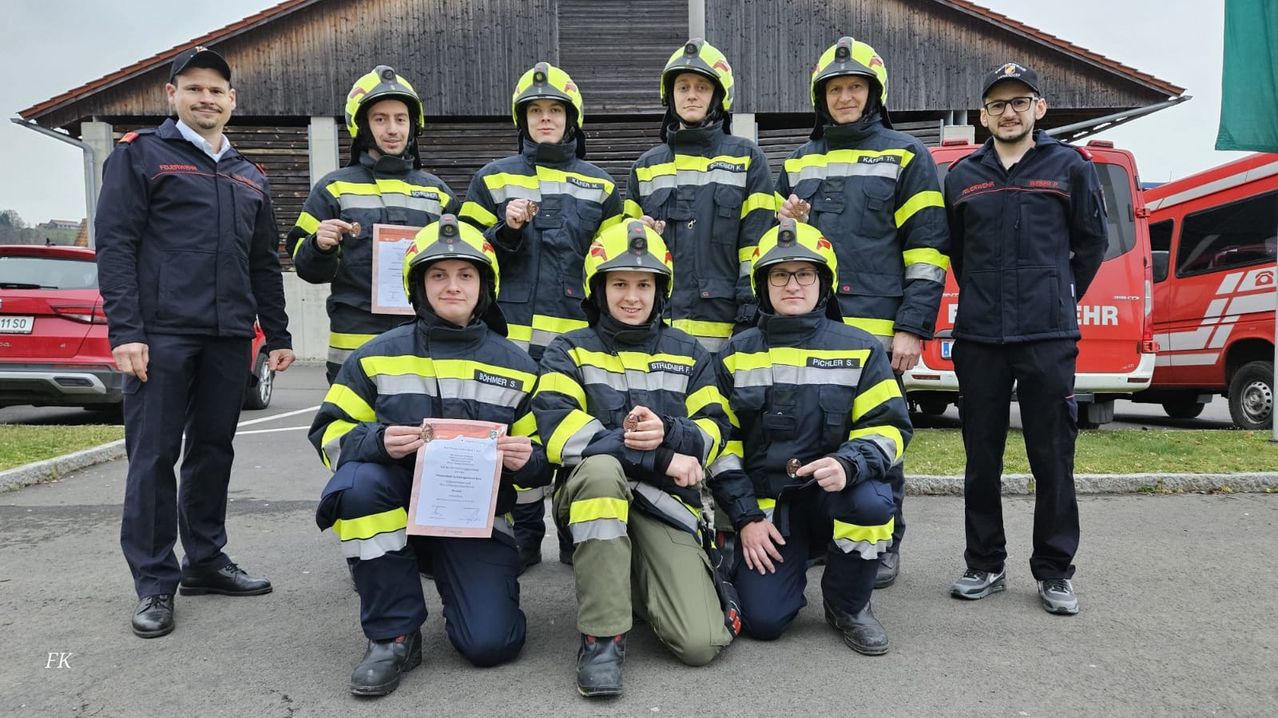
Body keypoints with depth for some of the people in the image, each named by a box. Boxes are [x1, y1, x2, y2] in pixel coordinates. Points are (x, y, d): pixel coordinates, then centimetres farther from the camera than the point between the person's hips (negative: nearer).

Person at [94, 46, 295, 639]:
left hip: (229, 339, 5)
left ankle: (205, 561, 23)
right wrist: (125, 331, -15)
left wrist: (278, 335, 16)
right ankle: (155, 583, 7)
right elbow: (115, 245, -6)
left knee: (213, 451, 11)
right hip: (162, 334, -5)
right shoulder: (141, 155, 3)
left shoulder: (249, 177, 20)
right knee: (154, 457, -2)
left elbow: (265, 265, 21)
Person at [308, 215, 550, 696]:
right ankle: (394, 635, -15)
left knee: (489, 644, -17)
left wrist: (527, 458, -19)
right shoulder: (378, 357, 1)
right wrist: (377, 441, -23)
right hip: (398, 505, 1)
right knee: (358, 485, -33)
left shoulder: (516, 366, 3)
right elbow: (330, 433, -1)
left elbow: (540, 461, 6)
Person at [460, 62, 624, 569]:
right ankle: (523, 537, 16)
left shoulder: (599, 185, 14)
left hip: (579, 334, 1)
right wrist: (506, 230, -8)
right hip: (513, 333, 0)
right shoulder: (493, 179, 10)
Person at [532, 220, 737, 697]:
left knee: (700, 644, -16)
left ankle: (639, 583, 20)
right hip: (590, 499, -2)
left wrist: (668, 433, -20)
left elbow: (715, 430, 4)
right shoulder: (569, 351, 4)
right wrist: (658, 457, -19)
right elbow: (558, 432, -13)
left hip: (666, 503, 2)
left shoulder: (687, 354, 13)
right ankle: (602, 635, -24)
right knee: (601, 466, -40)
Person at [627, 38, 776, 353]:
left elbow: (758, 242, 1)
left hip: (724, 326, -2)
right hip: (659, 326, 3)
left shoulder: (746, 158, 8)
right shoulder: (646, 166, 16)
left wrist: (751, 316, -7)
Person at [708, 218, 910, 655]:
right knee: (762, 620, -18)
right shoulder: (736, 355, 7)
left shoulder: (860, 350, 2)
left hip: (833, 497, 0)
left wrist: (847, 464, -26)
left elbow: (888, 427, -3)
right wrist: (745, 518, -5)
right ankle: (789, 566, 21)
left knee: (871, 501, -35)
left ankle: (848, 605, -4)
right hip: (765, 507, 0)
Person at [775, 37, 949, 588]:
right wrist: (784, 223, 2)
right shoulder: (798, 163, 18)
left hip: (875, 328, -4)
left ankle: (884, 547, 16)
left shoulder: (905, 156, 3)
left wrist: (912, 328, -11)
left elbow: (927, 248, -3)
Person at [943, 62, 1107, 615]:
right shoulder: (961, 176, 11)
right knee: (982, 459, 7)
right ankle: (985, 565, 20)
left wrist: (1061, 297, 14)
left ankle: (1054, 573, 15)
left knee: (1053, 459, 2)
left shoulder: (1070, 166, 6)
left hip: (1049, 339, -2)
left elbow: (1093, 242, 13)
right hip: (979, 340, 2)